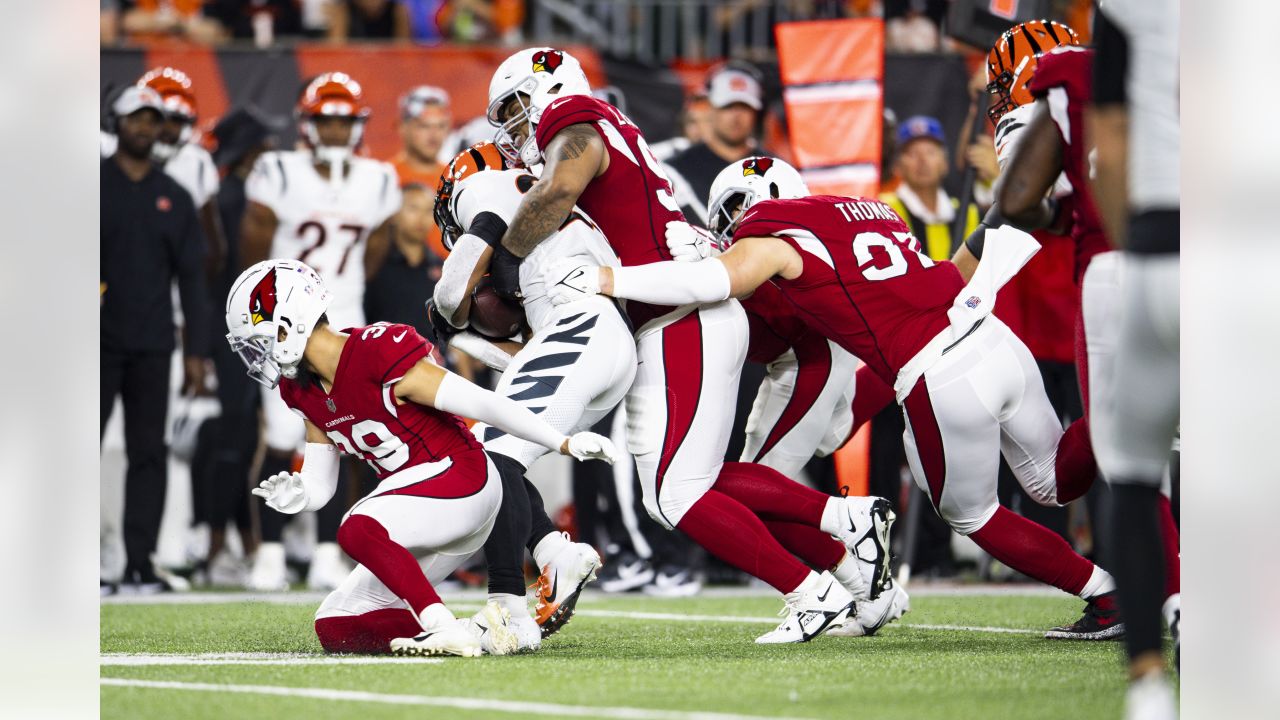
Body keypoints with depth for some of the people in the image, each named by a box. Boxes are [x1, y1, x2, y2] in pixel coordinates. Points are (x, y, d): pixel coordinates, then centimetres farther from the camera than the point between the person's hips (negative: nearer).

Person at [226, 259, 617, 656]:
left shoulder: (378, 355, -21)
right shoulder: (303, 392, 5)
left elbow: (483, 403, -21)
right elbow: (319, 487, 11)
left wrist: (565, 443, -22)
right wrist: (297, 494, -13)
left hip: (460, 483, -9)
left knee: (357, 530, -35)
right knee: (335, 628, 3)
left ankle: (451, 632, -32)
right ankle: (479, 633, -5)